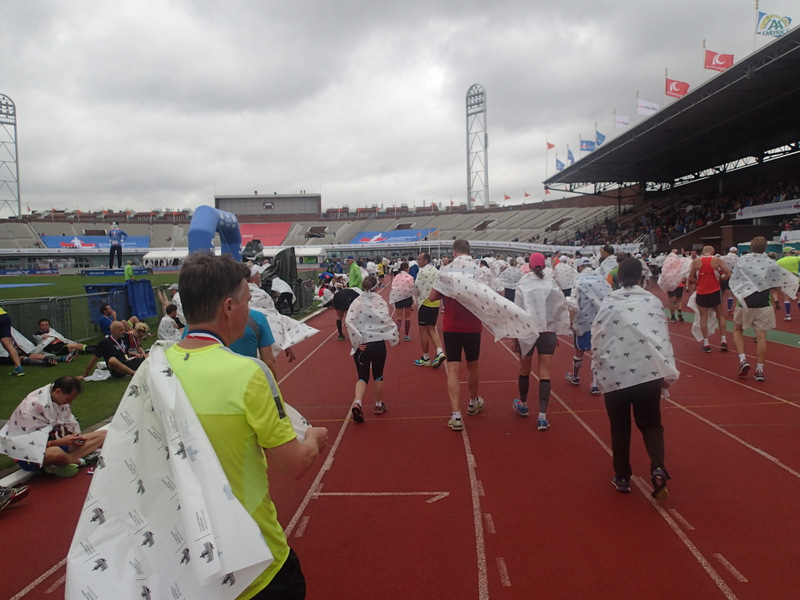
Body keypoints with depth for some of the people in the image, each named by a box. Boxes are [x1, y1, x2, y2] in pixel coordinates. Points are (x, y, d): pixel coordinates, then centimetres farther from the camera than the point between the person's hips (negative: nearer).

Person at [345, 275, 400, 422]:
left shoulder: (357, 302, 1)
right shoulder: (380, 301, -6)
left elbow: (349, 322, -10)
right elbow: (386, 321, -16)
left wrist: (357, 341, -7)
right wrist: (395, 336, -3)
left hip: (361, 345, 2)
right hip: (377, 344, -1)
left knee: (362, 376, 9)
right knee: (378, 375, 18)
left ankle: (357, 403, -15)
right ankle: (379, 405, 30)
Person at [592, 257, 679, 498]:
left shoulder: (608, 303, 2)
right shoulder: (652, 301, 7)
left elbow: (597, 338, 1)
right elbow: (663, 336, 5)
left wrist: (597, 367, 11)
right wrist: (668, 371, 11)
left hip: (615, 372, -1)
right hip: (649, 370, 1)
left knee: (620, 427, 13)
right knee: (650, 422, 13)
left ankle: (622, 477, 20)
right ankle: (658, 468, -9)